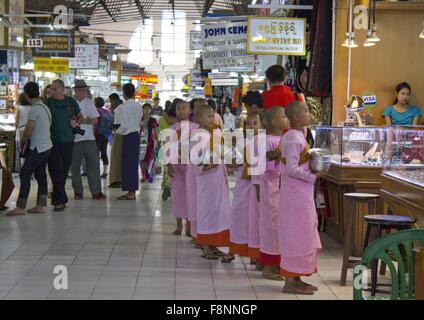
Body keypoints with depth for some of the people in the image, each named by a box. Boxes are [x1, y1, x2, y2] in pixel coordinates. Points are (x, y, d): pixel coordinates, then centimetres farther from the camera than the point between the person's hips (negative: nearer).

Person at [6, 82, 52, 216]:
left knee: (24, 175, -3)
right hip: (47, 146, 9)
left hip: (37, 149, -9)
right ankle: (41, 206, 14)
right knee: (40, 175, 12)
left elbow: (28, 130, -15)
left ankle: (20, 208, -2)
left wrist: (22, 142, 4)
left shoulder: (34, 109, -18)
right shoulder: (45, 107, 9)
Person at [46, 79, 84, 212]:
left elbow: (80, 116, 19)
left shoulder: (71, 101, 8)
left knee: (64, 172, 9)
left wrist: (76, 122, -2)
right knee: (56, 172, -8)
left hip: (68, 141, 4)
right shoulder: (48, 102, 0)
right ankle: (60, 200, -8)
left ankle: (56, 198, 20)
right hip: (53, 141, -4)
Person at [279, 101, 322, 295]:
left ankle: (296, 278, 22)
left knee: (303, 234, 15)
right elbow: (291, 169, -24)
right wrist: (313, 177, -16)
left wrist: (312, 163, 8)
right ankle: (290, 282, 3)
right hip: (297, 194, -10)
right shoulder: (294, 139, -18)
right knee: (297, 235, -4)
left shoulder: (295, 136, 13)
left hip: (300, 193, 10)